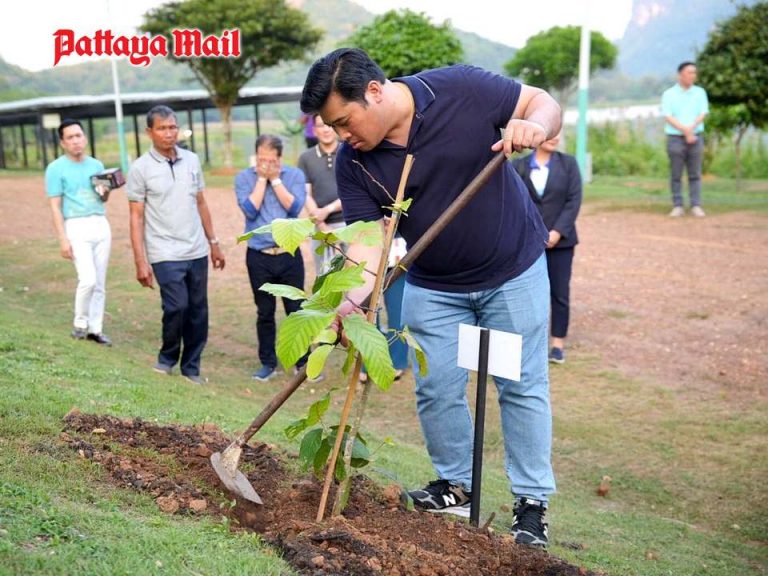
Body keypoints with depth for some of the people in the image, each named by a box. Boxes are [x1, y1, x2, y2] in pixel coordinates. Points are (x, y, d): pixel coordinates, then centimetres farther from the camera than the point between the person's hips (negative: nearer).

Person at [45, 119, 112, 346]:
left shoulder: (96, 165, 11)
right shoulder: (56, 169, -3)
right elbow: (55, 207, -6)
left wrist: (104, 192, -1)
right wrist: (63, 239, -13)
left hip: (101, 225, 5)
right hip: (77, 226, -5)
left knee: (100, 282, 6)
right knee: (88, 279, -16)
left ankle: (95, 328, 16)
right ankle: (80, 323, 6)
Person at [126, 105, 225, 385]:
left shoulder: (192, 160, 8)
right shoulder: (141, 168, -4)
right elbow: (136, 217, -4)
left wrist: (214, 242, 14)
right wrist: (140, 261, -10)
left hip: (197, 252, 4)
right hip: (166, 254, -4)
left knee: (198, 312, 6)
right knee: (177, 307, -14)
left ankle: (191, 368, 20)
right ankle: (167, 358, 12)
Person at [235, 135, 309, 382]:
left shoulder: (295, 175, 1)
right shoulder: (244, 178, 0)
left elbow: (294, 207, -11)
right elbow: (250, 209, -13)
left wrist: (275, 179, -9)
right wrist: (262, 179, -9)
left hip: (290, 254, 0)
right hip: (259, 257, 0)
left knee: (296, 309, 5)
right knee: (265, 313, 9)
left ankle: (303, 361, 15)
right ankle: (268, 363, 20)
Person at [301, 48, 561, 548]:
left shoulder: (462, 89, -21)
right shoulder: (353, 163, -13)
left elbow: (545, 103, -10)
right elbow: (367, 239, -16)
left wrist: (532, 127, -33)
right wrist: (351, 299, -34)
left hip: (514, 269, -2)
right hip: (434, 287, 3)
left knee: (523, 386, 5)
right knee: (437, 391, 5)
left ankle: (533, 502, 19)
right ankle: (456, 486, 28)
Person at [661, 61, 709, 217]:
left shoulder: (700, 92, 7)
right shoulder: (668, 94, -1)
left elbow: (702, 115, -2)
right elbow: (668, 117, -9)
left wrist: (691, 128, -20)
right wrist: (685, 131, -18)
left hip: (696, 138, 2)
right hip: (675, 138, -2)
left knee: (695, 174, 2)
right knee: (676, 175, 0)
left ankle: (696, 206, 5)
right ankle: (677, 207, 6)